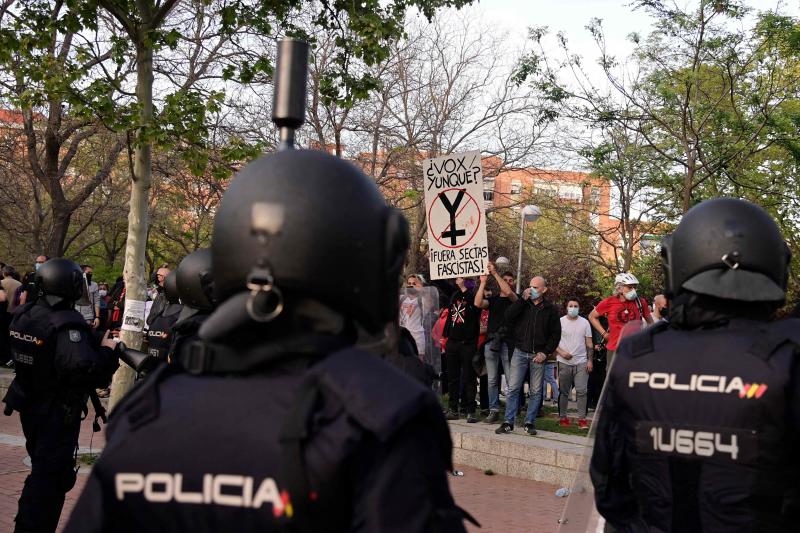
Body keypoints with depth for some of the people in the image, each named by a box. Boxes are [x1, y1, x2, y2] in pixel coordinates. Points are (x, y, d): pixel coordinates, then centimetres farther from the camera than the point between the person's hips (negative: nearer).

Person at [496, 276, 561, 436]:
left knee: (536, 391, 3)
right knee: (513, 388, -4)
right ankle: (508, 423, -1)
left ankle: (529, 423, 11)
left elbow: (556, 334, 3)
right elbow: (508, 317, -9)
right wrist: (523, 299, -11)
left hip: (538, 355, 0)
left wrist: (545, 352, -7)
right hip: (520, 352, 1)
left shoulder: (550, 309, 4)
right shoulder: (522, 305, 8)